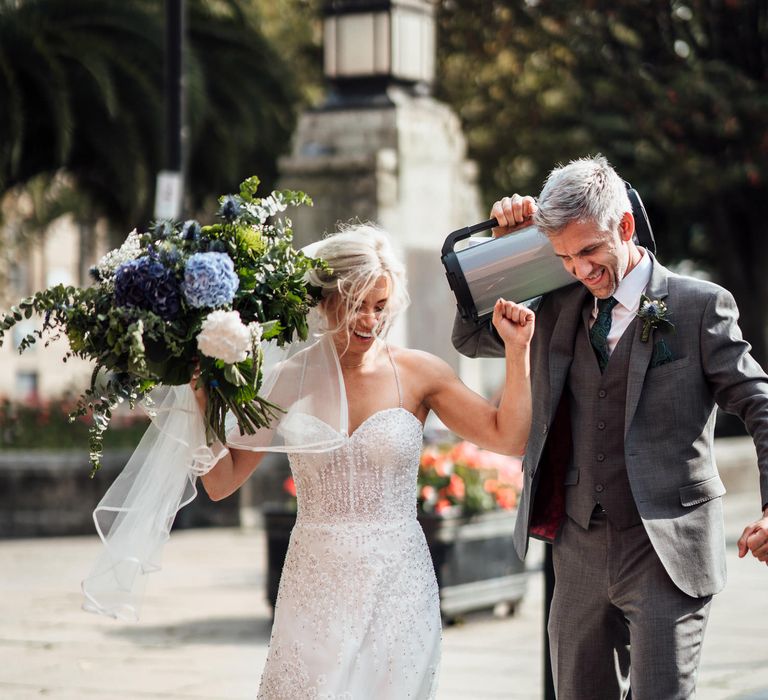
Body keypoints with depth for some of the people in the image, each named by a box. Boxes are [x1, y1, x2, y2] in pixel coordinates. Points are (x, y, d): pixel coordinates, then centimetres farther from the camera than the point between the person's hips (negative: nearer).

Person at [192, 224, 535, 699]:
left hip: (397, 587, 0)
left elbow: (509, 437, 0)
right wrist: (208, 402, -10)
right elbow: (222, 482, 3)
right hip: (316, 589, 0)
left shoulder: (417, 374, 0)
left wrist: (517, 351, -6)